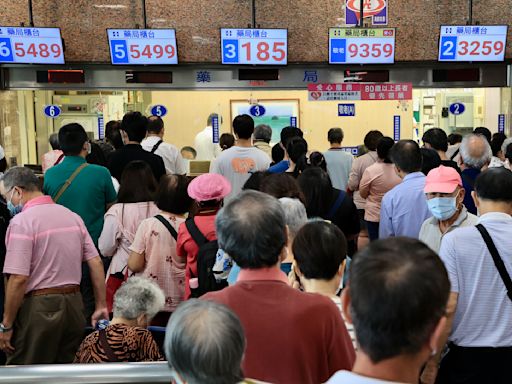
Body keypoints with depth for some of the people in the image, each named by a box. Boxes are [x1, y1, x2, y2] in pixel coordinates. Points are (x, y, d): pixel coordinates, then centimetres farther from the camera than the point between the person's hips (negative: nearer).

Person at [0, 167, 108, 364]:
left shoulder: (22, 221, -12)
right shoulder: (72, 216, 9)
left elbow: (19, 279, -18)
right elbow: (96, 263, 7)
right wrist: (101, 306, 11)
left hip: (39, 309, -7)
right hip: (74, 304, 7)